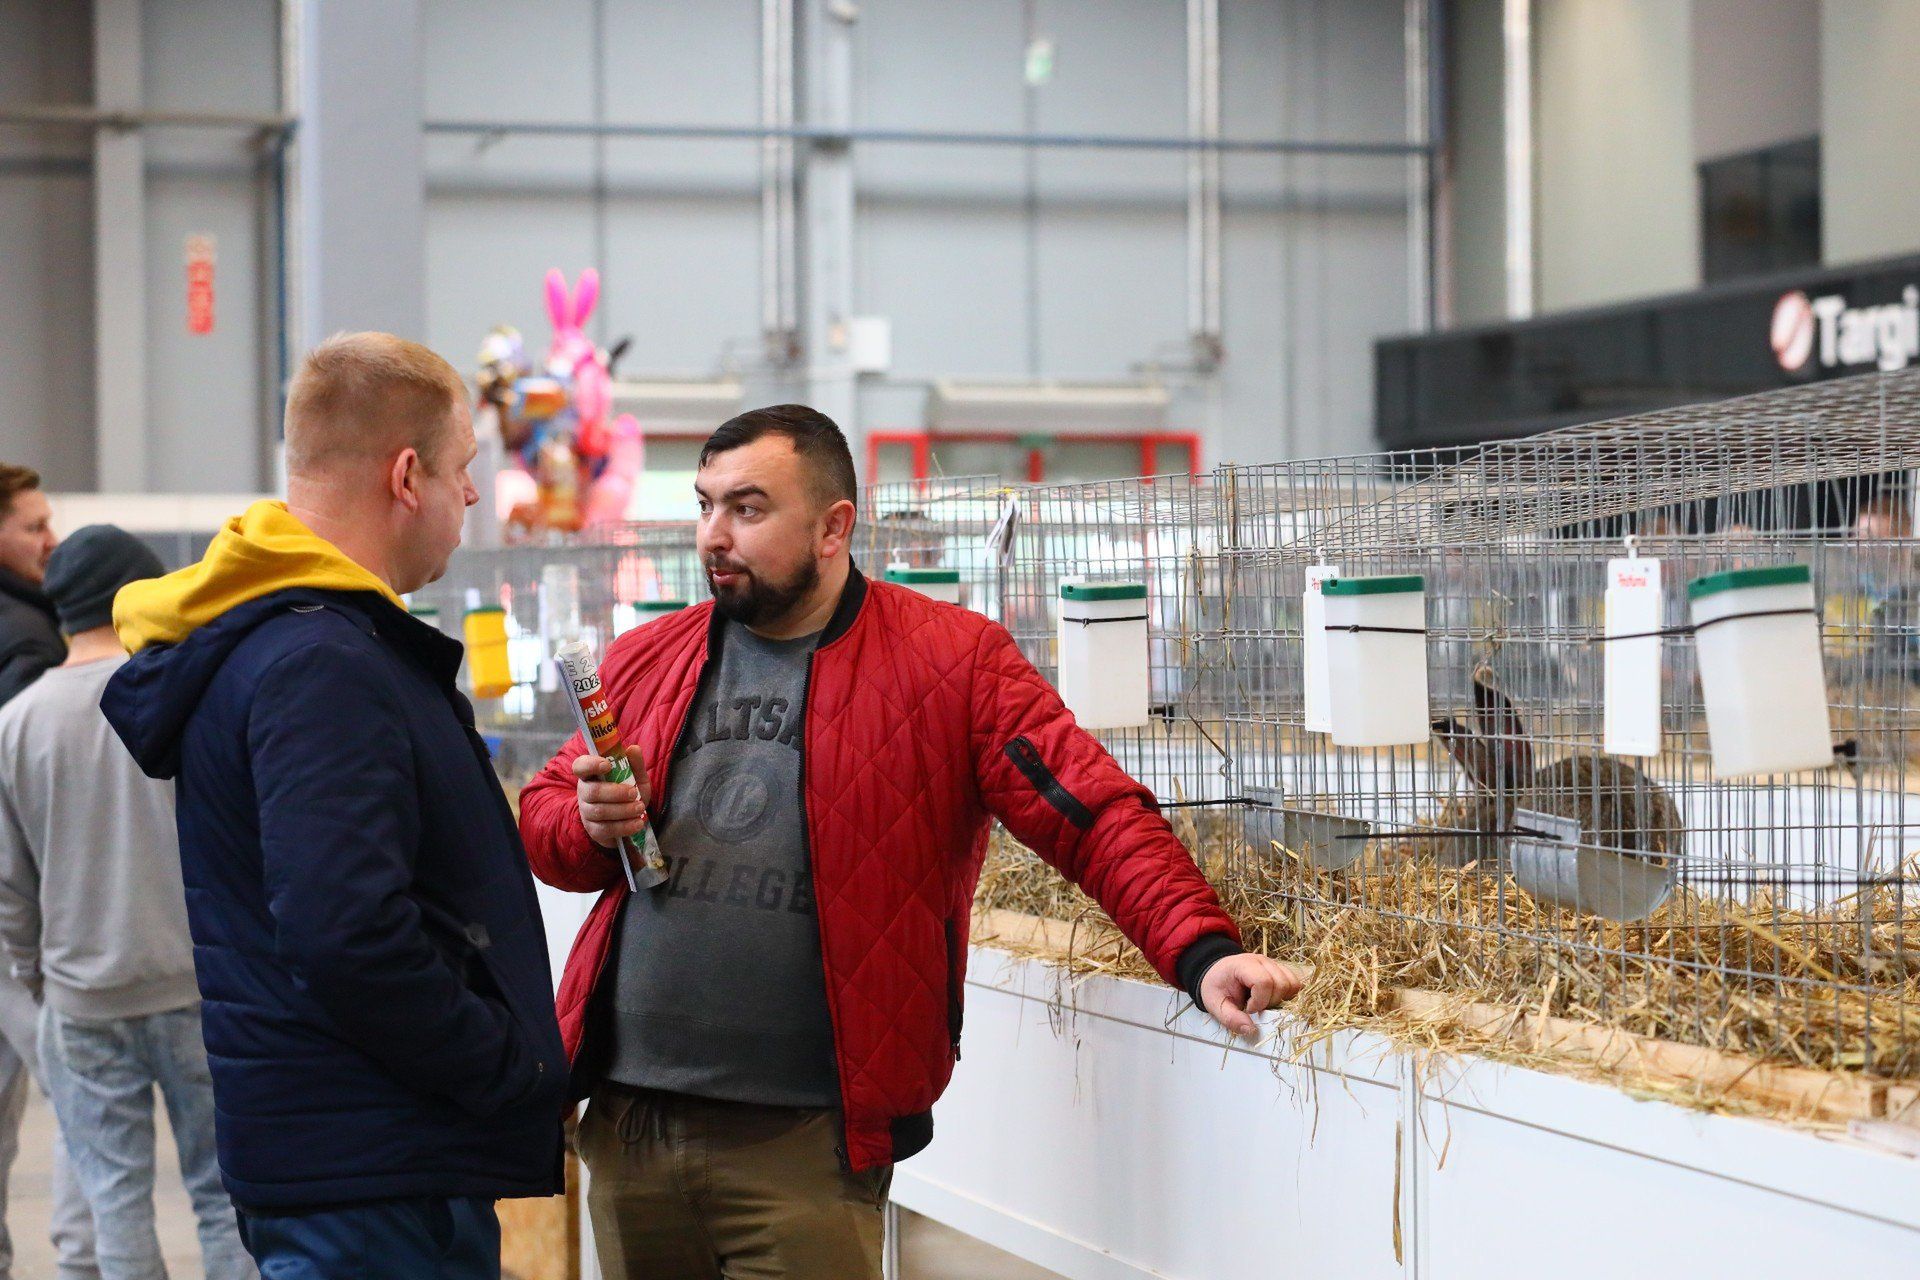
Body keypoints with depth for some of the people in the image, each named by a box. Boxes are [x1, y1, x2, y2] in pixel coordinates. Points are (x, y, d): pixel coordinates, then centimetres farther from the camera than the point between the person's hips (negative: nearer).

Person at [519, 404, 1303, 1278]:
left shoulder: (951, 660, -2)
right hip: (625, 1125, 5)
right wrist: (594, 823, -4)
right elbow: (539, 820, 20)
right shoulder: (645, 662, 13)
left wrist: (1201, 952, -21)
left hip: (804, 1143, -5)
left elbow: (1098, 819, -7)